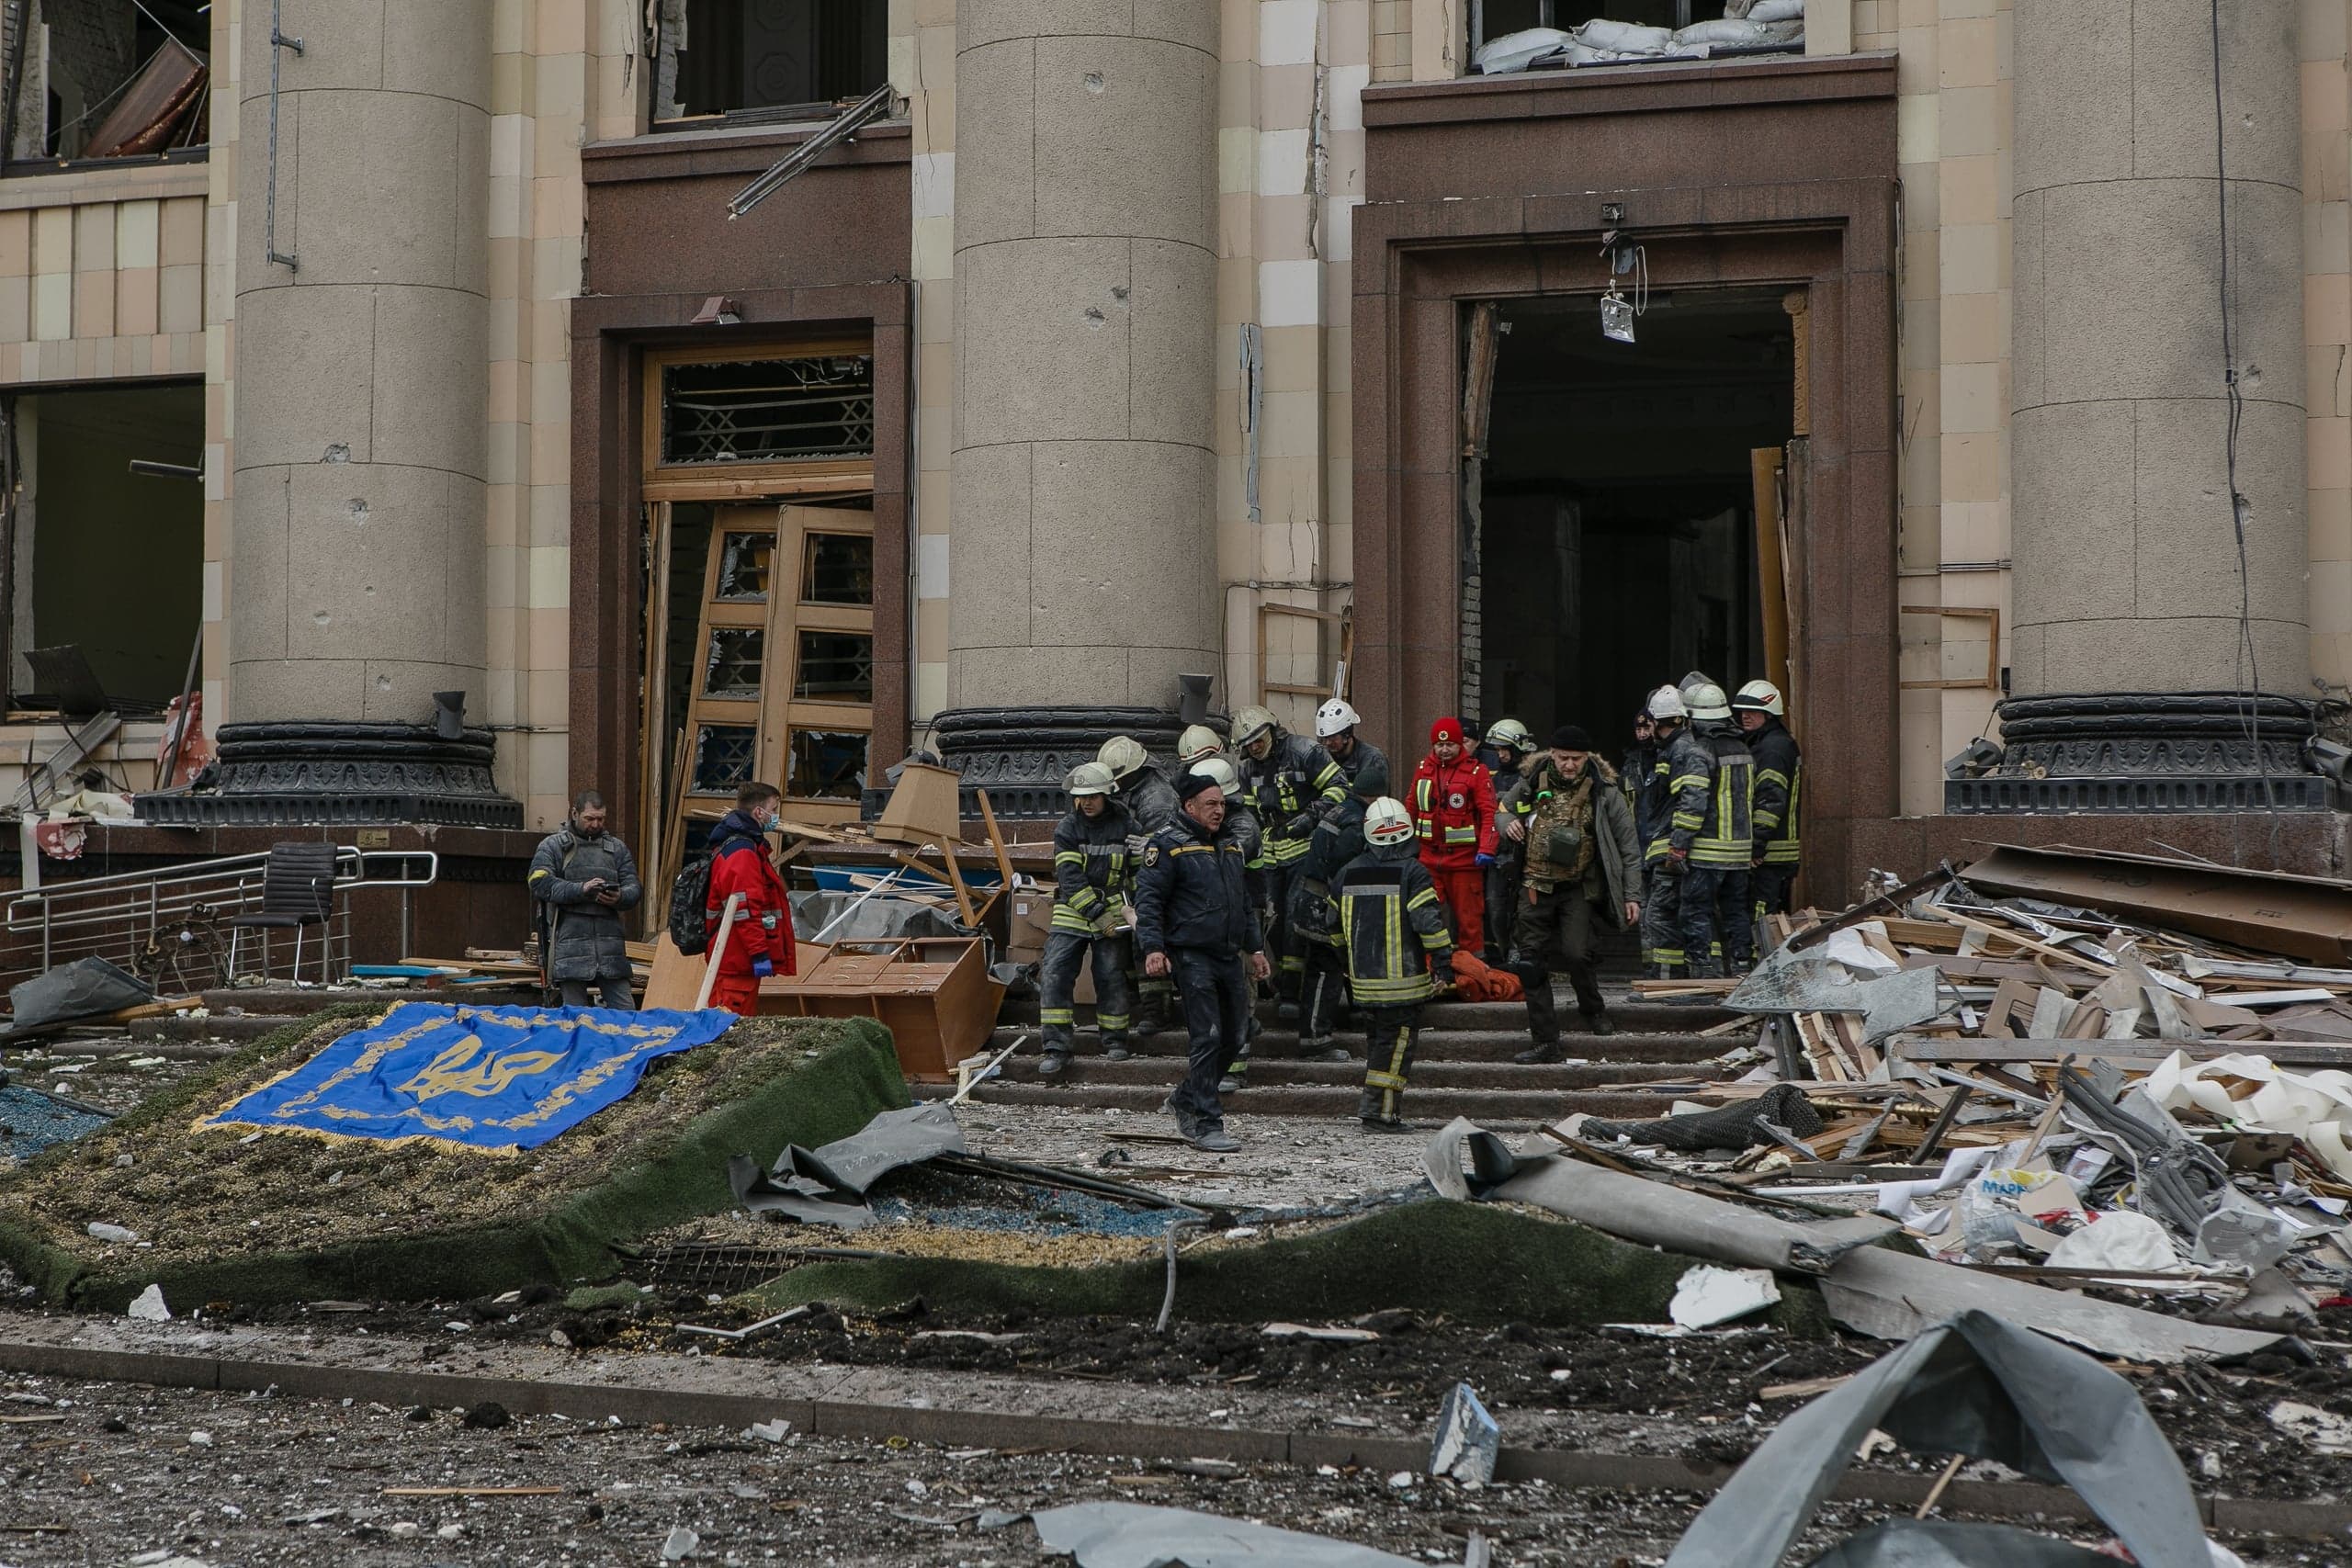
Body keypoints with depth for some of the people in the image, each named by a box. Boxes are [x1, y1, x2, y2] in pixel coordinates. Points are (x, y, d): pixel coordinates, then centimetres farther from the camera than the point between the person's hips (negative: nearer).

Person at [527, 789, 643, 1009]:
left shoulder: (617, 848, 19)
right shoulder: (552, 846, 7)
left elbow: (635, 887, 12)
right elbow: (540, 883, -8)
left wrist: (619, 897, -11)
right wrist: (580, 889, -18)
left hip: (610, 940, 3)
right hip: (570, 943, -3)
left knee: (625, 1010, 0)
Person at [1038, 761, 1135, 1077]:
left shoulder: (1123, 825, 2)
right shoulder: (1067, 828, -4)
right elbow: (1070, 878, -12)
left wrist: (1130, 908, 12)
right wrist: (1097, 913, -18)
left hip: (1111, 914, 1)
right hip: (1071, 913, -1)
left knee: (1111, 978, 3)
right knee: (1054, 976, -10)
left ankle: (1114, 1040, 20)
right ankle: (1056, 1049, -8)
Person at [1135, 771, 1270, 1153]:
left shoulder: (1231, 846, 18)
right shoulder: (1168, 846, -5)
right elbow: (1148, 900, -10)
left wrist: (1255, 948, 23)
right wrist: (1152, 947, -20)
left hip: (1230, 957, 8)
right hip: (1192, 956, -8)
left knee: (1232, 1040, 10)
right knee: (1206, 1039, -11)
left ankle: (1185, 1100, 29)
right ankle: (1207, 1125, -8)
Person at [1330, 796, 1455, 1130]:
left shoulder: (1348, 873, 9)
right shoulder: (1411, 872, -9)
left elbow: (1335, 925, 18)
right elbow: (1430, 924, -14)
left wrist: (1347, 962, 30)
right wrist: (1444, 966, -8)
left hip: (1363, 978, 6)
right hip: (1402, 978, -6)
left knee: (1377, 1036, 17)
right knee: (1397, 1040, -2)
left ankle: (1373, 1106, 20)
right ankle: (1381, 1110, -6)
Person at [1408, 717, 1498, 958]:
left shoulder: (1476, 771, -5)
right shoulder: (1423, 769, 10)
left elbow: (1489, 812, -10)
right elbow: (1412, 809, 19)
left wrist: (1486, 849, -21)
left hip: (1465, 858, -4)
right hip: (1429, 857, 4)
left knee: (1469, 919, 1)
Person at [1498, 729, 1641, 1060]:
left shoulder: (1603, 792, -5)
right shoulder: (1532, 784, 2)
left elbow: (1628, 847, 1)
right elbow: (1503, 810, 20)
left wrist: (1632, 895, -2)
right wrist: (1508, 822, -5)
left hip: (1579, 888, -3)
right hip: (1537, 887, 3)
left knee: (1575, 953, -20)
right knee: (1530, 964, -1)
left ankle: (1593, 1010, 11)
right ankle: (1545, 1041, 7)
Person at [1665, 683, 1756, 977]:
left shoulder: (1694, 750, -12)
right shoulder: (1741, 748, 14)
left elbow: (1692, 802, -19)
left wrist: (1678, 845, -16)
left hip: (1706, 848, -7)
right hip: (1740, 847, 7)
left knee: (1697, 910, -2)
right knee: (1736, 910, 14)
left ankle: (1706, 972, -5)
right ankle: (1742, 968, 17)